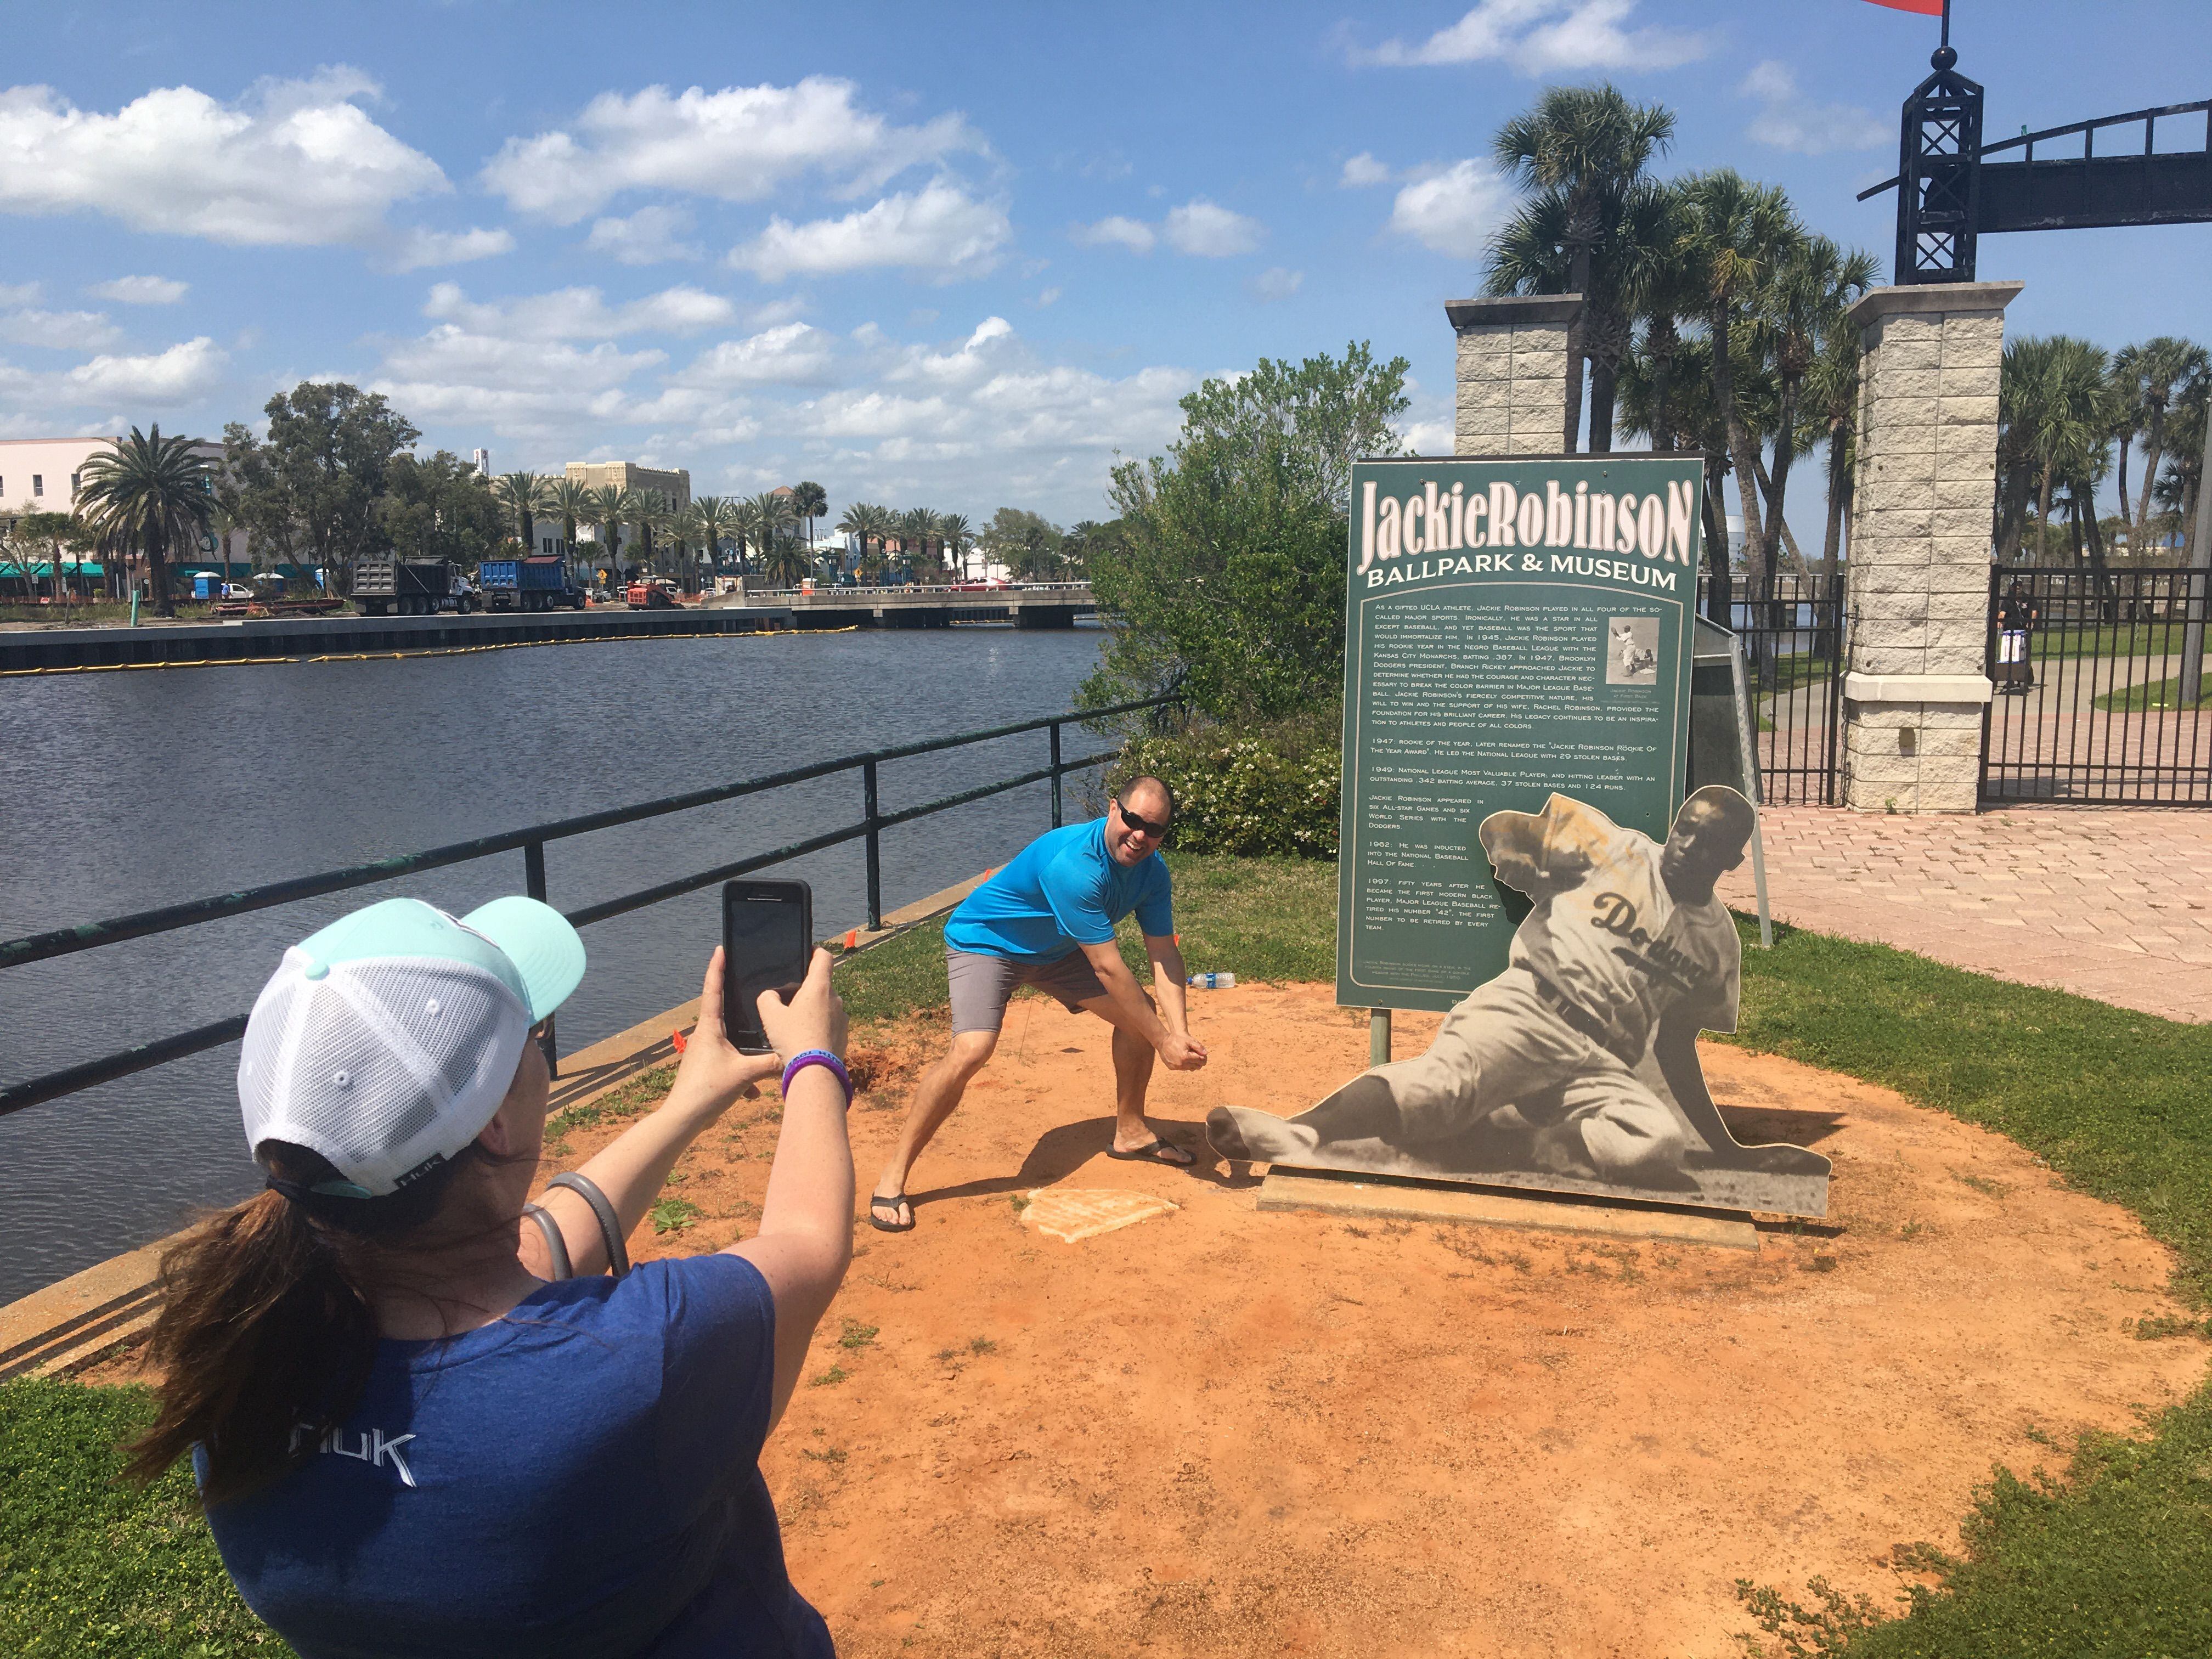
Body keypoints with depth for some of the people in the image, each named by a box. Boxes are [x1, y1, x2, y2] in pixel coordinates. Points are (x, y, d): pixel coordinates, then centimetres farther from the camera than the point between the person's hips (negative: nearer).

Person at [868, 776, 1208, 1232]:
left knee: (1141, 1014, 3)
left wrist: (1179, 1031, -28)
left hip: (1055, 949, 8)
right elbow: (1108, 968, -36)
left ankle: (1130, 1132, 24)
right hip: (985, 940, -8)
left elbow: (1164, 953, -12)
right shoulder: (1074, 865, -38)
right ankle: (894, 1175, -16)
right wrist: (1163, 1041, -31)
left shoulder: (1152, 871, -12)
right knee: (972, 1050, -28)